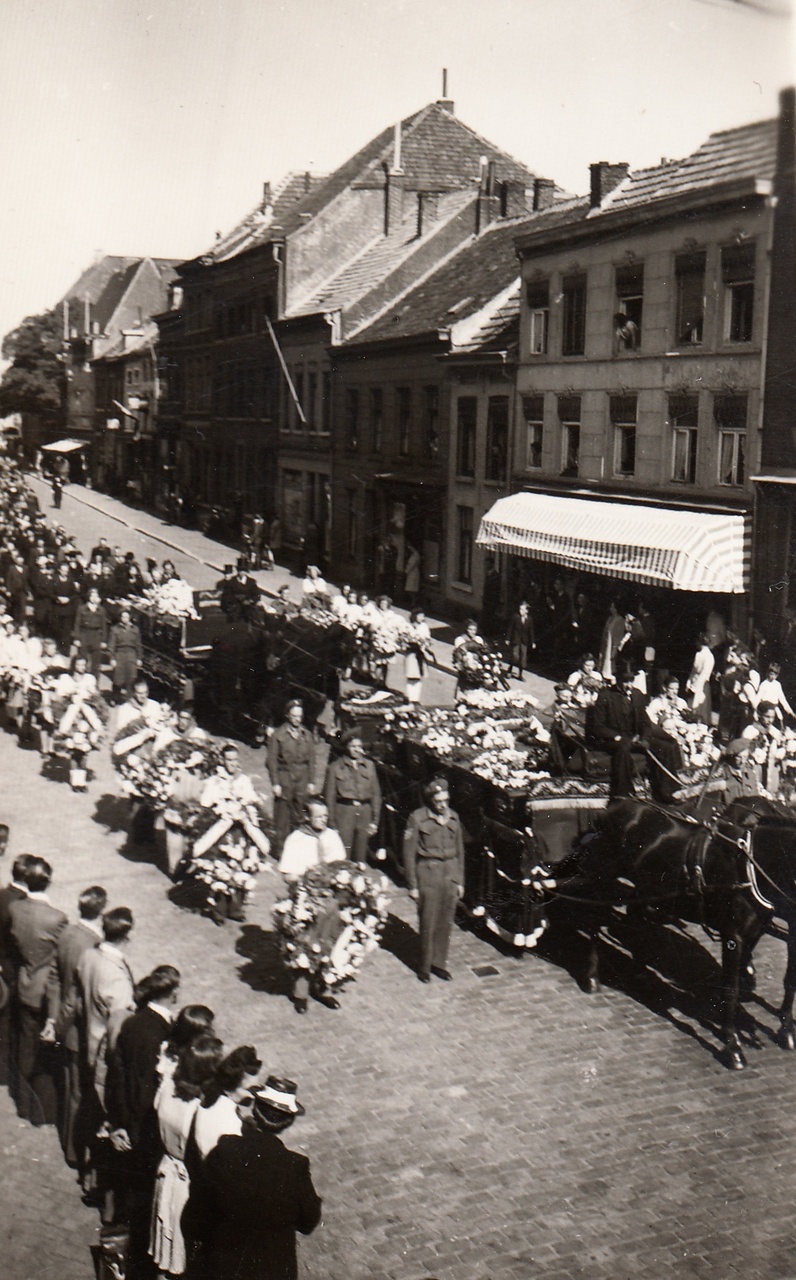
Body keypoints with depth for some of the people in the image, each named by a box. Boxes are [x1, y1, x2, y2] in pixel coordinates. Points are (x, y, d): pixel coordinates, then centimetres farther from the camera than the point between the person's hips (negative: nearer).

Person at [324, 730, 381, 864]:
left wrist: (375, 820, 8)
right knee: (342, 856, -7)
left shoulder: (369, 766, 12)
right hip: (344, 811, -3)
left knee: (361, 857, 5)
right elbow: (330, 796, 3)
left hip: (364, 811, 3)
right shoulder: (335, 768, 3)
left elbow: (376, 794, 13)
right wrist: (332, 823, -2)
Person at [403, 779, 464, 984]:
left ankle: (439, 963, 24)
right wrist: (412, 885, -7)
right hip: (428, 874, -4)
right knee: (428, 923, 1)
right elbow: (409, 853, -6)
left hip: (450, 874, 4)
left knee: (446, 922, 9)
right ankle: (425, 966, 16)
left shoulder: (453, 817, 7)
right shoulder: (417, 818, -8)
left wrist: (460, 881, 13)